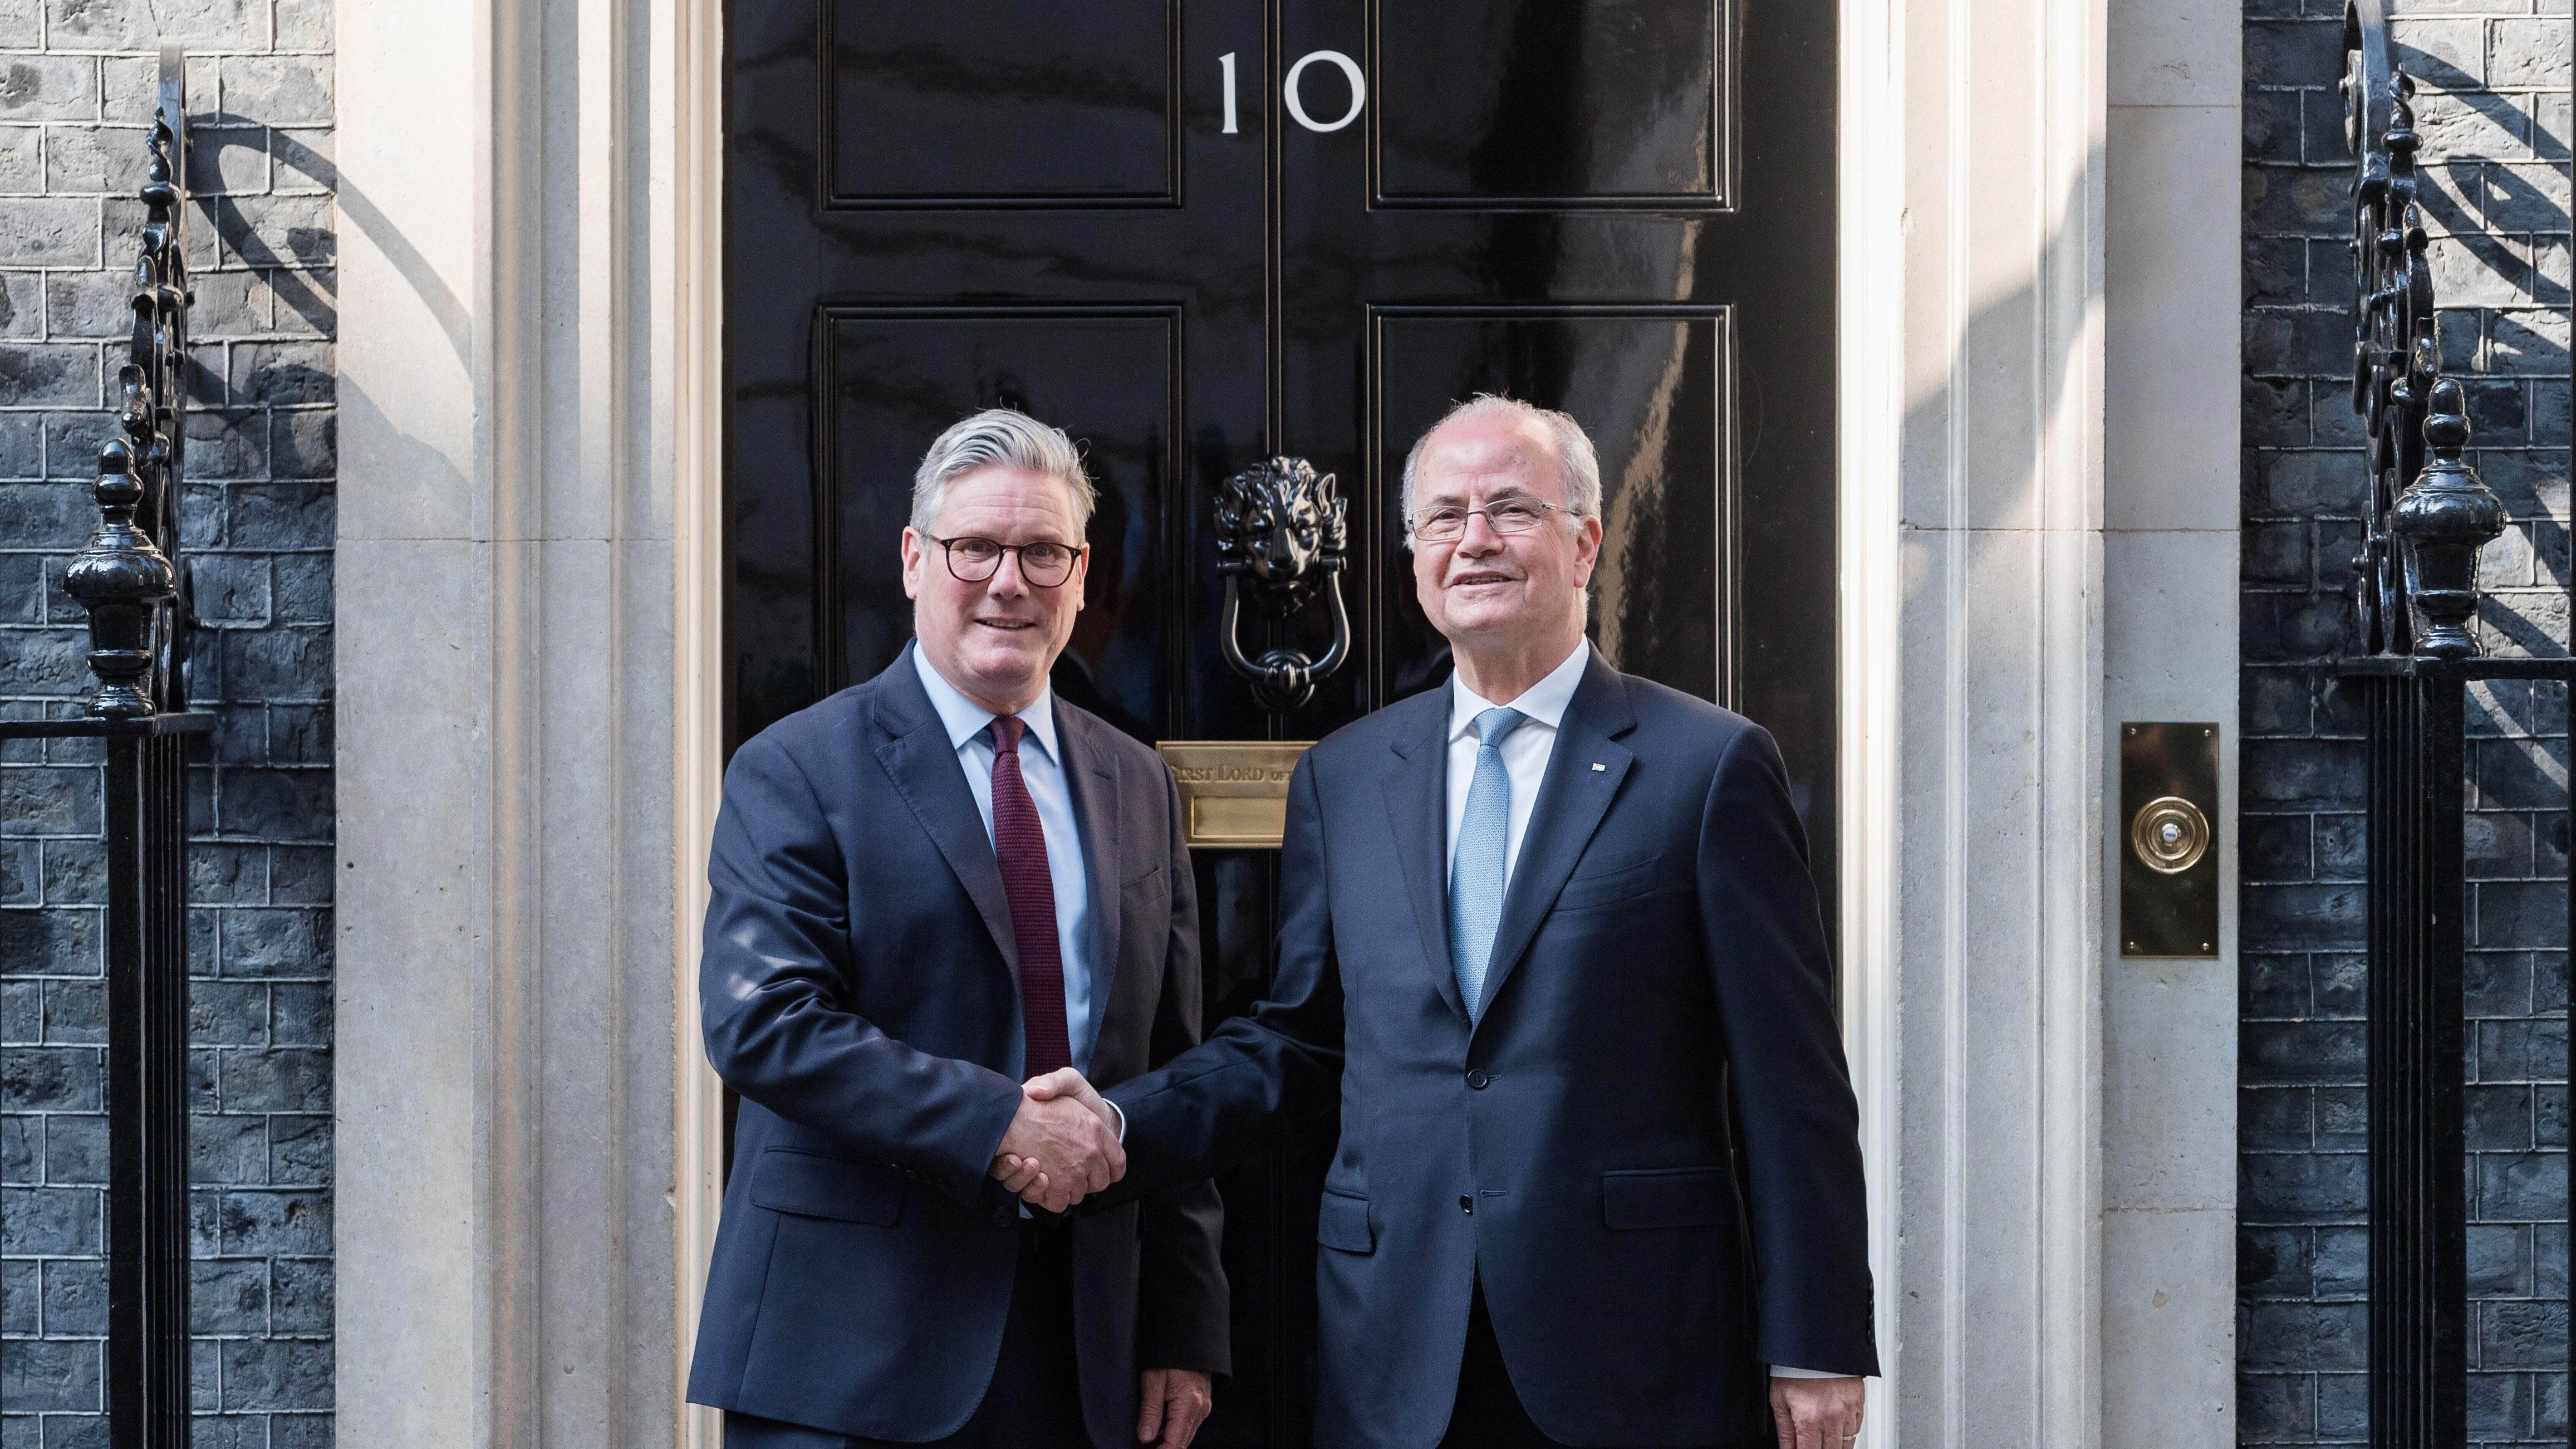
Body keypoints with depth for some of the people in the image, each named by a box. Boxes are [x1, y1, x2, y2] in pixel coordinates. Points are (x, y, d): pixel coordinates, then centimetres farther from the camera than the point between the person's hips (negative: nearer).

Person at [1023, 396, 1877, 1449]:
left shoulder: (1710, 764, -1)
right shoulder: (1341, 778, 12)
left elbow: (1791, 1084, -4)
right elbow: (1295, 1038, 15)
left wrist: (1814, 1347, -6)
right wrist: (1124, 1127, -2)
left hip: (1640, 1360, -3)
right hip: (1399, 1361, 3)